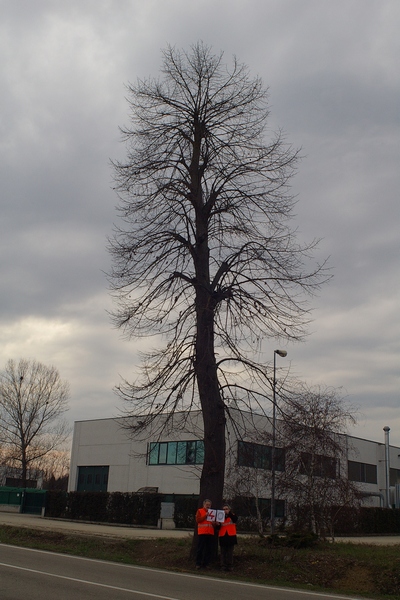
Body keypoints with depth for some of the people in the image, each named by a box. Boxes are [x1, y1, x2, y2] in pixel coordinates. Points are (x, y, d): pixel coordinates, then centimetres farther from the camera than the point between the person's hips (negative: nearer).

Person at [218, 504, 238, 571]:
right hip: (223, 536, 1)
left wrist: (229, 513, -23)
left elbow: (235, 519, -17)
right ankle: (223, 565, 4)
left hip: (231, 536, -1)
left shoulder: (232, 516, 7)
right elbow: (218, 527, 9)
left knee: (230, 552, 1)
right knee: (223, 552, 2)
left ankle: (230, 566, 3)